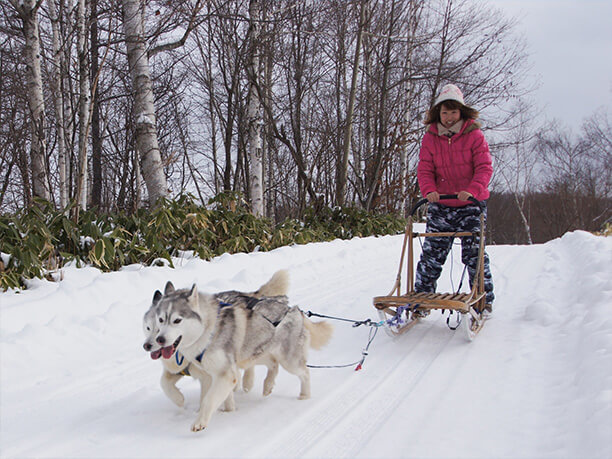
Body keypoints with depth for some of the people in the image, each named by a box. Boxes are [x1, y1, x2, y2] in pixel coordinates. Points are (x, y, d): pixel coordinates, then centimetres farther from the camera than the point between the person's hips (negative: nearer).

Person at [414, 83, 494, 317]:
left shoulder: (474, 135, -4)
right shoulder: (430, 138, 3)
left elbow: (484, 167, -10)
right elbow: (424, 170, -1)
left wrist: (472, 190, -28)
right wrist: (429, 190, -21)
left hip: (471, 205, -2)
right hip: (440, 205, 2)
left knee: (473, 253, -3)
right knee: (432, 253, 2)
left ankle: (484, 299, 11)